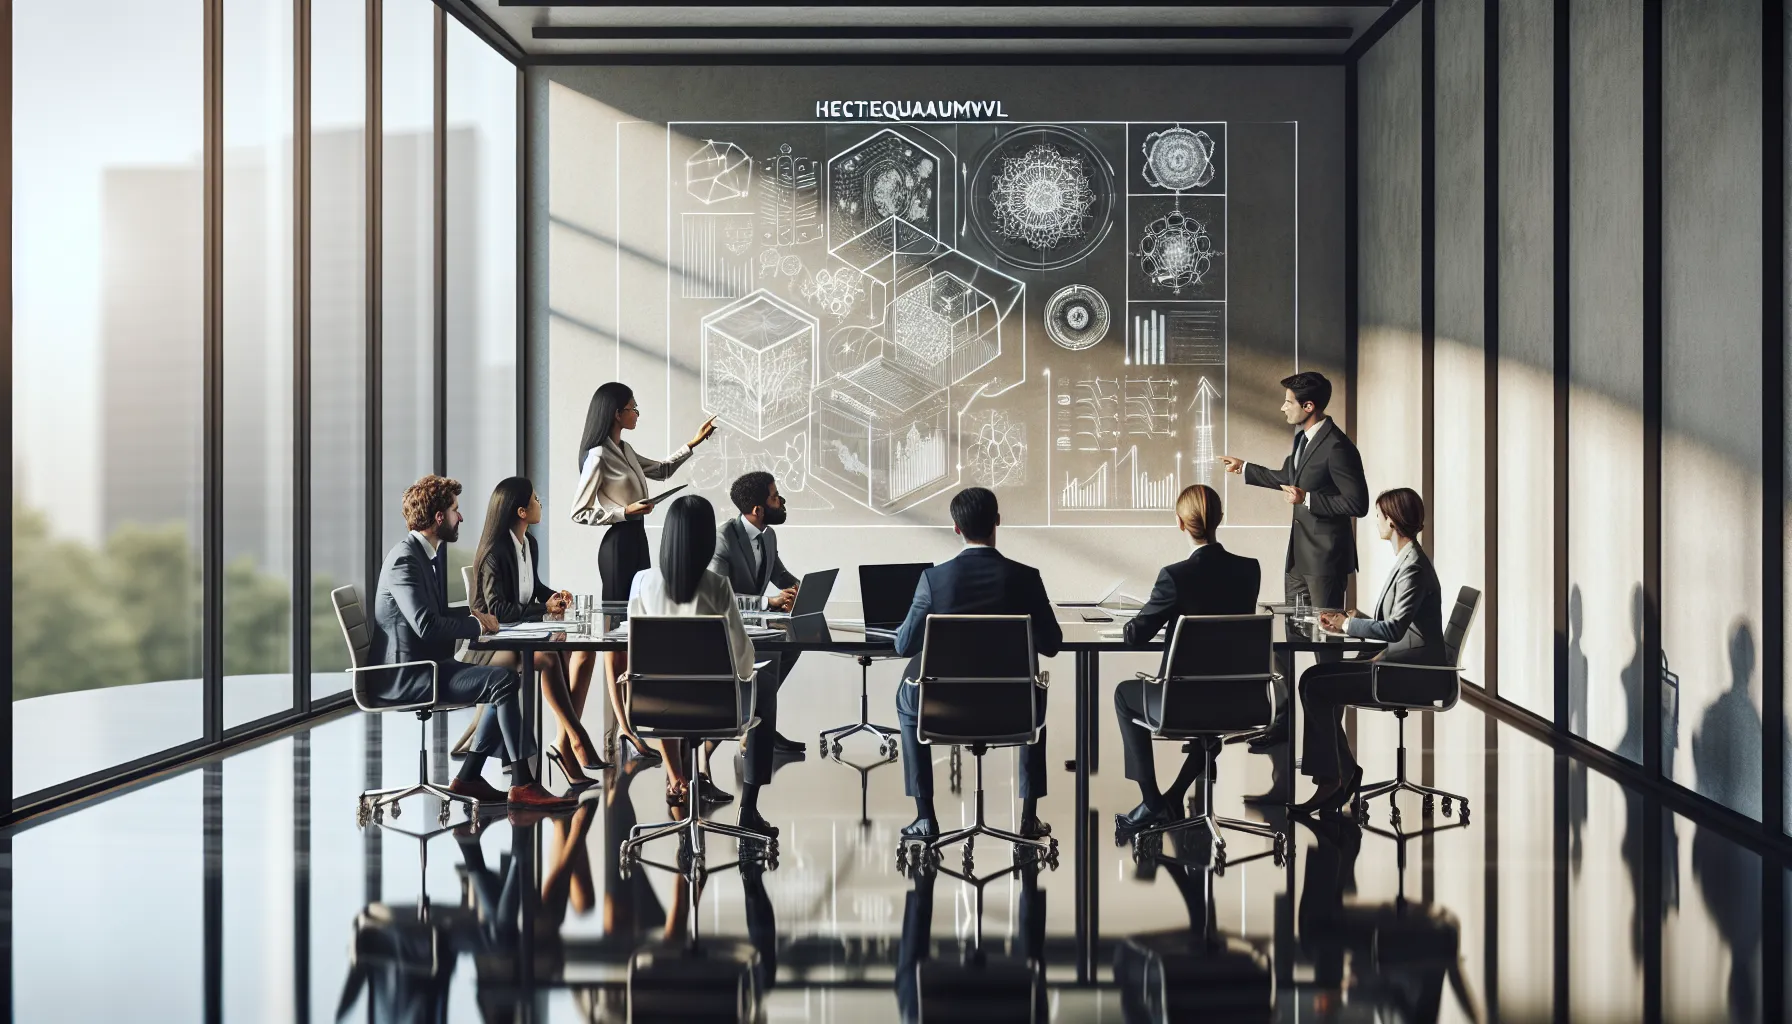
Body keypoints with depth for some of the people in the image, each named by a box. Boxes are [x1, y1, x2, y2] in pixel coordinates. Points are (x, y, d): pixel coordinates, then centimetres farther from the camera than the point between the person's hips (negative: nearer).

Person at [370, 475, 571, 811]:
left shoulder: (431, 554, 13)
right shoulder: (404, 559, -18)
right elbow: (426, 625, -27)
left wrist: (471, 615, 5)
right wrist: (476, 625, -14)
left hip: (426, 663, 10)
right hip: (405, 673, -10)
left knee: (504, 682, 6)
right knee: (504, 680, -20)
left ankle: (469, 776, 6)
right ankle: (521, 784, -18)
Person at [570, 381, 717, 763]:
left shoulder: (625, 450, 12)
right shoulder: (598, 456, -14)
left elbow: (661, 471, 29)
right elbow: (579, 513, -12)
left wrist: (693, 444, 24)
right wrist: (624, 511, -17)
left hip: (637, 541, 9)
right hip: (617, 545, -9)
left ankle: (622, 721, 16)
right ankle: (620, 727, -3)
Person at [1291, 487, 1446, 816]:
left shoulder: (1414, 566, -17)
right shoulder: (1407, 560, 15)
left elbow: (1394, 629, -25)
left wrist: (1347, 624, -13)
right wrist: (1355, 619, 5)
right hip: (1399, 663, 10)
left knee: (1317, 687, -16)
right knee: (1316, 677, 6)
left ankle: (1340, 776, -2)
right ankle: (1333, 777, 5)